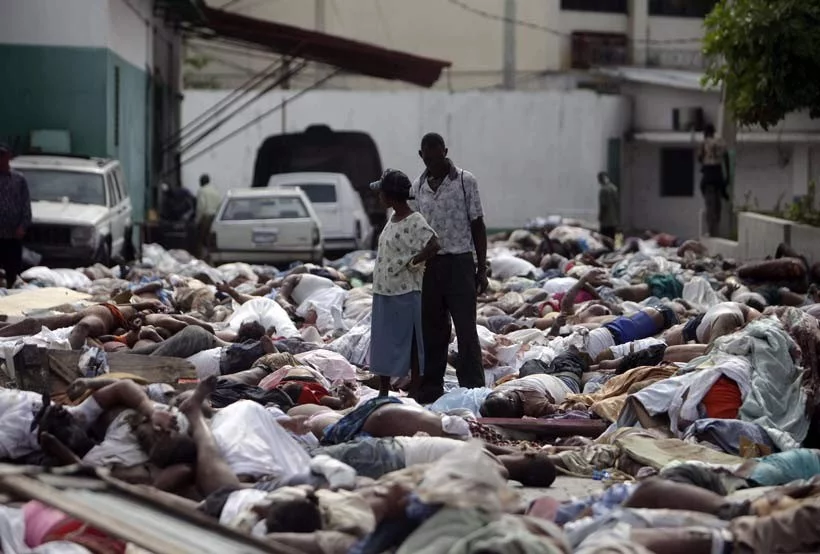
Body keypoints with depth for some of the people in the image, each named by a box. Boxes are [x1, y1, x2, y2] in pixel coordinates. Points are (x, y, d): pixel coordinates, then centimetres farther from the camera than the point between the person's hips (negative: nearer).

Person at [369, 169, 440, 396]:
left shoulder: (414, 221, -15)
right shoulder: (392, 218, 11)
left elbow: (433, 245, -26)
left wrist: (412, 263, -16)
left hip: (405, 292, -9)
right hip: (385, 290, 9)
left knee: (409, 340, -1)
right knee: (383, 340, 12)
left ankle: (415, 390, 5)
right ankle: (384, 390, 21)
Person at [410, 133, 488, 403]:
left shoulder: (465, 181, -2)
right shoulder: (418, 187, 10)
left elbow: (478, 226, 0)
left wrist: (482, 269, -4)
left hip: (458, 262, -4)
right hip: (428, 265, 4)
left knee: (466, 328, -5)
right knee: (432, 329, 8)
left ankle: (473, 388, -4)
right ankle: (430, 389, 14)